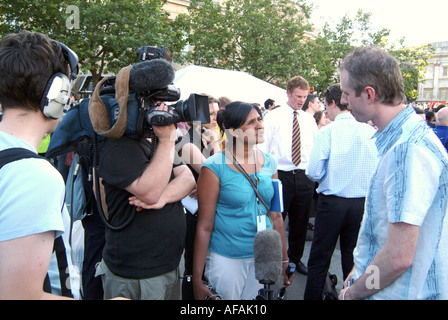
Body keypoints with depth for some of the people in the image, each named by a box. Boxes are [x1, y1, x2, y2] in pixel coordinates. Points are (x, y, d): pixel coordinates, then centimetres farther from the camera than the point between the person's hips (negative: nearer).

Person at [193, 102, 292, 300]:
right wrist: (197, 280, -9)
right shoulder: (214, 167, -14)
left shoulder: (269, 163, 0)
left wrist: (284, 260, 12)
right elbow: (204, 226, -12)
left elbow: (276, 216, 8)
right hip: (226, 260, -4)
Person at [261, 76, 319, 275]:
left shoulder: (309, 119, 11)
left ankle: (296, 258, 32)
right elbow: (263, 148, -3)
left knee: (301, 221, 14)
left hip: (304, 176, 4)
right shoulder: (273, 117, -1)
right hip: (280, 176, -4)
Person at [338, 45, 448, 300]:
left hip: (399, 292, -9)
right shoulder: (397, 139, 6)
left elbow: (399, 257, -29)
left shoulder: (408, 150, -27)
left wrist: (352, 292, -13)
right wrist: (360, 273, 14)